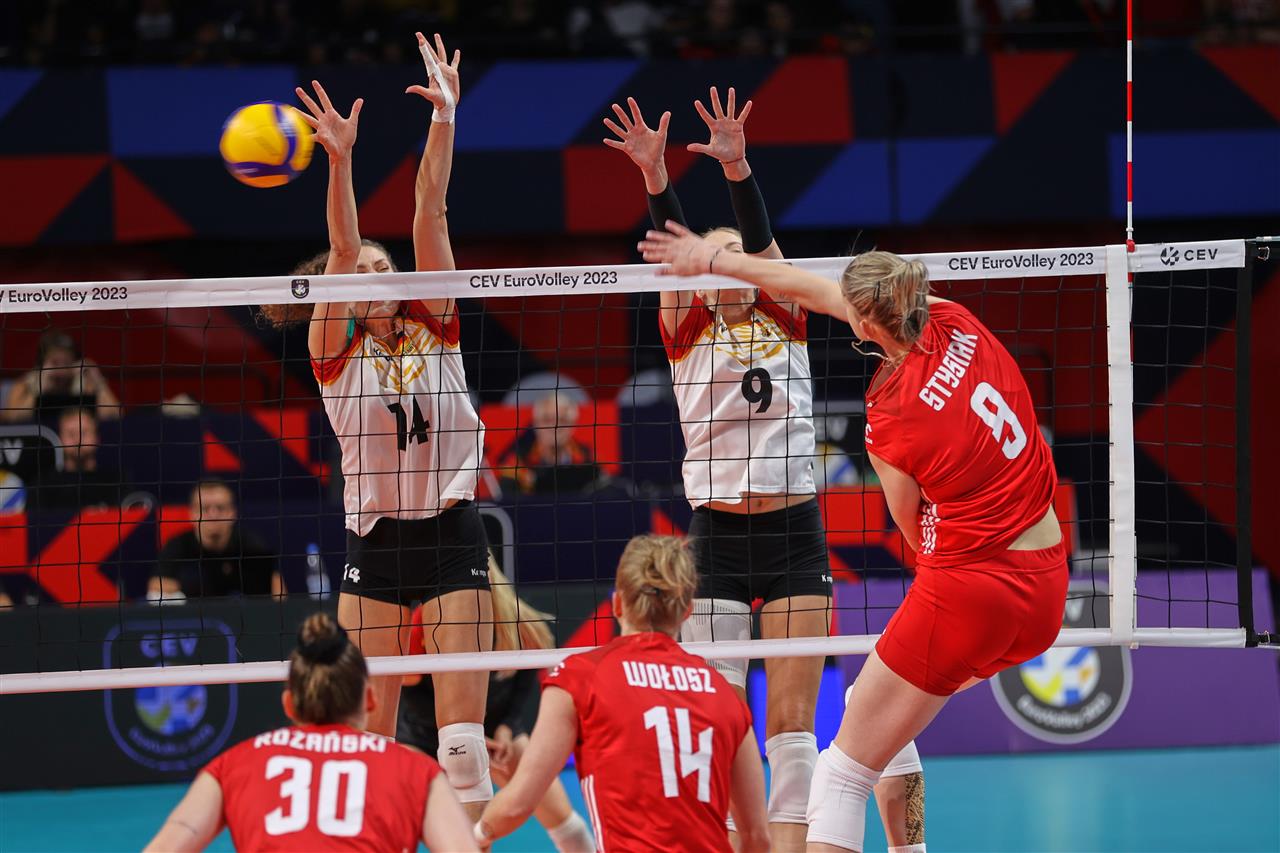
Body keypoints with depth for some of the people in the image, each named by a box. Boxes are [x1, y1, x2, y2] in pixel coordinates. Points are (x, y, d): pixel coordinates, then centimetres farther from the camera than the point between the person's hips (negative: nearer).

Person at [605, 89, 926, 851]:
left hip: (794, 531, 0)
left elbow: (762, 243, -11)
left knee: (792, 718, -2)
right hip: (715, 533, 0)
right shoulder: (687, 333, 6)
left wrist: (738, 167, -28)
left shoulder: (786, 320, 6)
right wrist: (655, 175, -27)